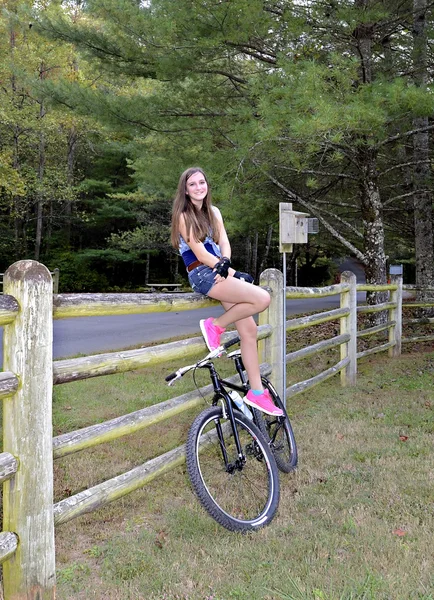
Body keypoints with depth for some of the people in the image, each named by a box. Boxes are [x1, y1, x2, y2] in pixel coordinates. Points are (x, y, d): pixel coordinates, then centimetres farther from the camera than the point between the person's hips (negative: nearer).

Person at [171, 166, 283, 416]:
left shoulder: (214, 212, 17)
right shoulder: (183, 216, -4)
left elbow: (224, 243, 7)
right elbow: (201, 254, -11)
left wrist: (226, 264, -16)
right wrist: (235, 273, -12)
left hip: (220, 273, 7)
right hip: (203, 276, -7)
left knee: (249, 331, -1)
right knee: (262, 298, -23)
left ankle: (257, 392, 6)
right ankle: (215, 326, -5)